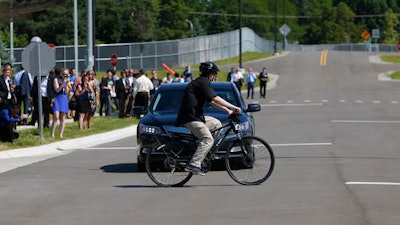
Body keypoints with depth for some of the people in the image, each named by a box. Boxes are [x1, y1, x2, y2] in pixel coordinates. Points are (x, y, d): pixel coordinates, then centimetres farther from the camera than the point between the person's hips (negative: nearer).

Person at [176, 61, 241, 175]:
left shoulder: (201, 82, 22)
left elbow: (212, 101, 24)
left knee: (216, 123, 16)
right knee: (208, 139, -17)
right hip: (190, 117, -10)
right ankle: (194, 165, -23)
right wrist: (233, 107, -16)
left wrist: (228, 110, 18)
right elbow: (215, 99, -19)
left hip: (196, 115, 10)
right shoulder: (203, 82, -11)